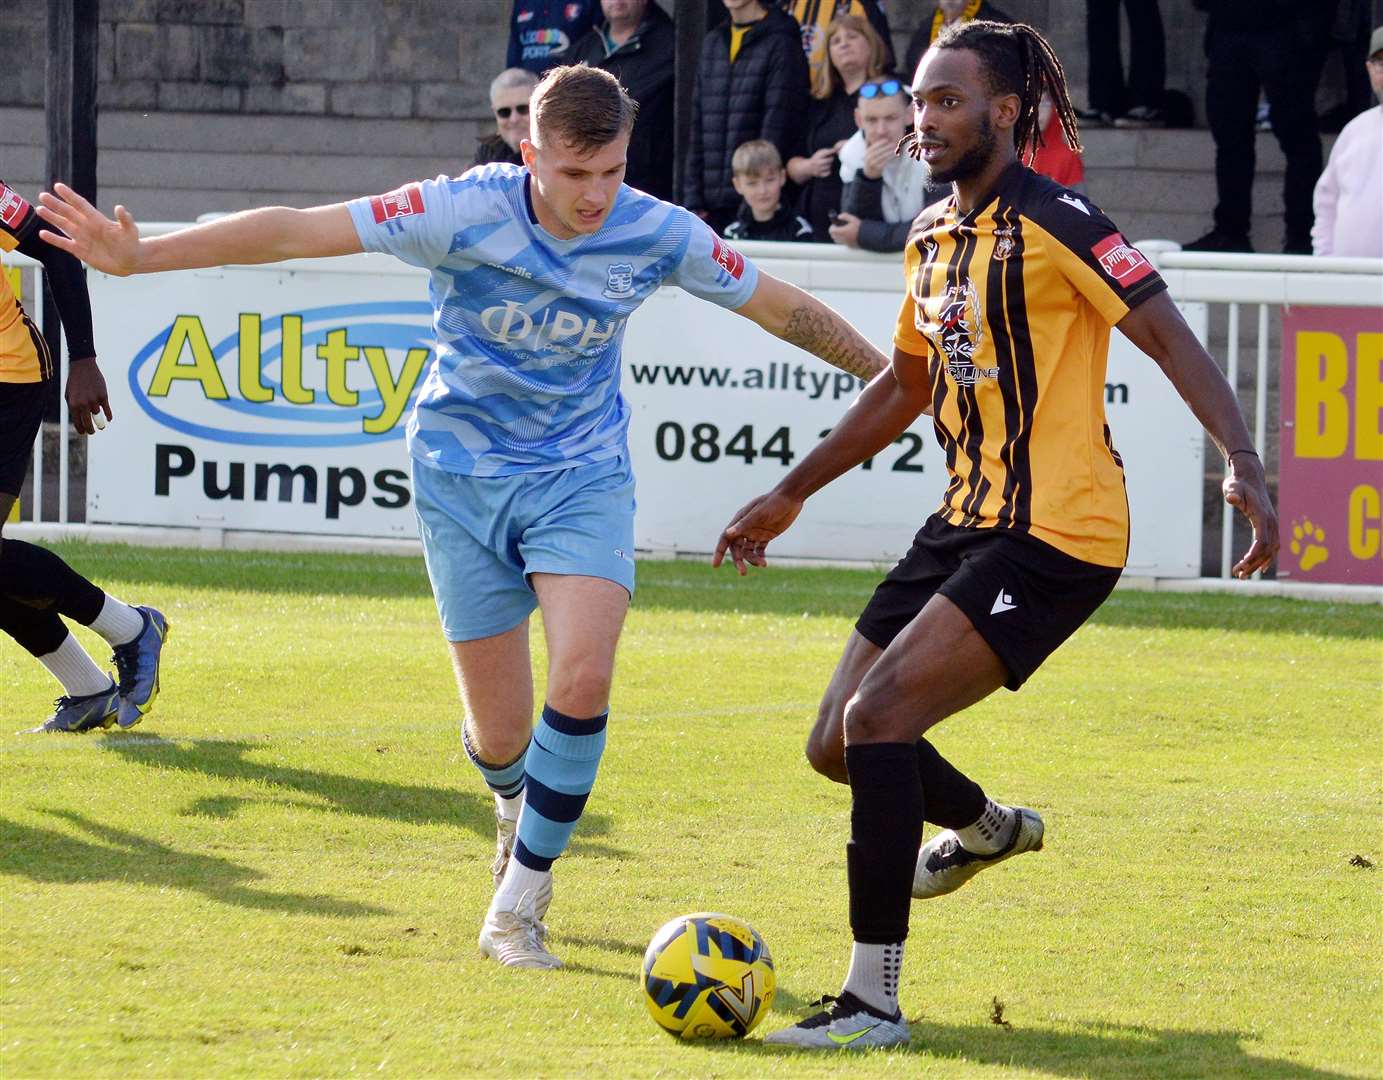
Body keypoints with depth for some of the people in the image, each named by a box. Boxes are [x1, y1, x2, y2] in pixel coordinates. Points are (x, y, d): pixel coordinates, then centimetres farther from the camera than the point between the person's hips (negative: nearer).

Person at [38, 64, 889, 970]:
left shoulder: (657, 234, -14)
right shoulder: (466, 213, -20)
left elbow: (783, 309, 2)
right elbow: (295, 232, -21)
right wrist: (139, 257, -25)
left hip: (583, 476, 1)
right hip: (463, 476, -1)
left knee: (583, 681, -22)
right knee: (501, 733, 1)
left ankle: (519, 905, -6)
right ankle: (518, 803, 41)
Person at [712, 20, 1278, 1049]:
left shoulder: (1052, 223, -14)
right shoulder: (932, 238, 12)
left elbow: (1169, 337, -20)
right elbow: (904, 386, 27)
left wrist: (1243, 461, -33)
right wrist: (789, 494, 31)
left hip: (1057, 536, -9)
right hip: (970, 524, 9)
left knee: (879, 712, -22)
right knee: (838, 746, 13)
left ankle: (875, 1002, -17)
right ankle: (988, 828, 46)